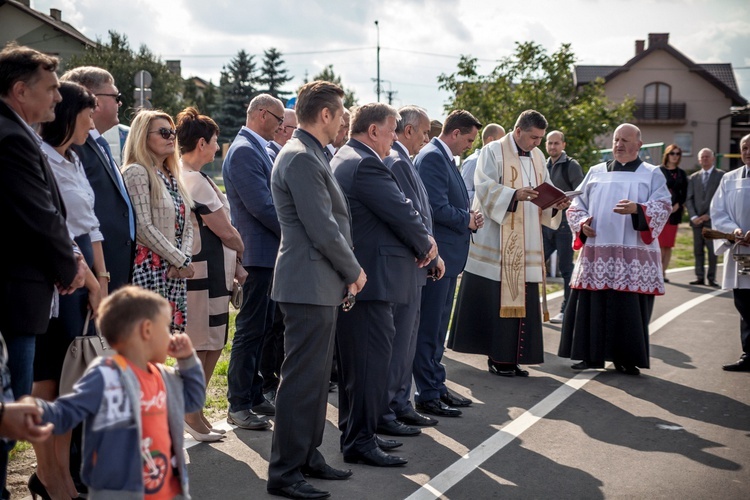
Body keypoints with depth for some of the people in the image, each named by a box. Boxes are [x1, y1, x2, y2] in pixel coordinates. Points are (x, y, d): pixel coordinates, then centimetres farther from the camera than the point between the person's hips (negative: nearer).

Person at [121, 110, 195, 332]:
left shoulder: (173, 177, 19)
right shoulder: (137, 173, -6)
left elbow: (187, 226, 16)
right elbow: (144, 228, -14)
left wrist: (185, 260, -3)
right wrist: (180, 261, -11)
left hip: (177, 273, 8)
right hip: (151, 270, -8)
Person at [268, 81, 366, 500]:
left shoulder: (310, 155, 16)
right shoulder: (302, 158, -17)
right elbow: (322, 229, -20)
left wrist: (347, 271, 10)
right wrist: (354, 270, -8)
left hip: (323, 284, 11)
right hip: (310, 284, -11)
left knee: (316, 377, 17)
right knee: (302, 379, -5)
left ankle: (308, 457, 27)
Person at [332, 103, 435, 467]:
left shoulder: (343, 160, 17)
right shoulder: (366, 164, -18)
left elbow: (395, 209, 17)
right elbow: (402, 213, -17)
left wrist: (421, 242, 7)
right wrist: (426, 245, 1)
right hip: (372, 279, -11)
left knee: (354, 361, 18)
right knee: (372, 359, -5)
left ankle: (352, 433, 28)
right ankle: (361, 442, 1)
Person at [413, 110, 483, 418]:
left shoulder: (445, 158, 16)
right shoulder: (432, 157, -15)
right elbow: (437, 207, -24)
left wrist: (469, 218, 4)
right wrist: (467, 220, -9)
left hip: (448, 256, 11)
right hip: (436, 254, -11)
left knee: (438, 327, 17)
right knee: (429, 328, -3)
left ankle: (436, 386, 27)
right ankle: (427, 396, 3)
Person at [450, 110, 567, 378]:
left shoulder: (538, 157, 16)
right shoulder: (493, 152, -3)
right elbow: (485, 188, -14)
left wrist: (557, 204, -5)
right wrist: (515, 194, -28)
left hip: (527, 247, 6)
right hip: (497, 244, -6)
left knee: (522, 301, 4)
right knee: (495, 299, -5)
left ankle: (511, 357, 10)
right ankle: (497, 358, 2)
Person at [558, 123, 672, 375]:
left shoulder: (651, 174, 9)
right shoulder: (596, 172, 16)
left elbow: (663, 206, -4)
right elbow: (576, 204, 17)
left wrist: (637, 209, -22)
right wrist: (582, 223, -4)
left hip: (633, 254, -2)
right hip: (596, 252, 3)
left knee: (629, 306, -4)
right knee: (592, 303, 1)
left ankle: (626, 359, 6)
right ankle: (592, 355, 11)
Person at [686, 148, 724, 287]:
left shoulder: (721, 175, 2)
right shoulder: (694, 178, 14)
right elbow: (689, 199, 9)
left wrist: (708, 215, -11)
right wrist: (693, 216, -6)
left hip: (712, 219, -3)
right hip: (697, 220, 4)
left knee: (712, 250, -4)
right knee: (698, 250, 5)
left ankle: (711, 278, 2)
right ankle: (699, 277, 10)